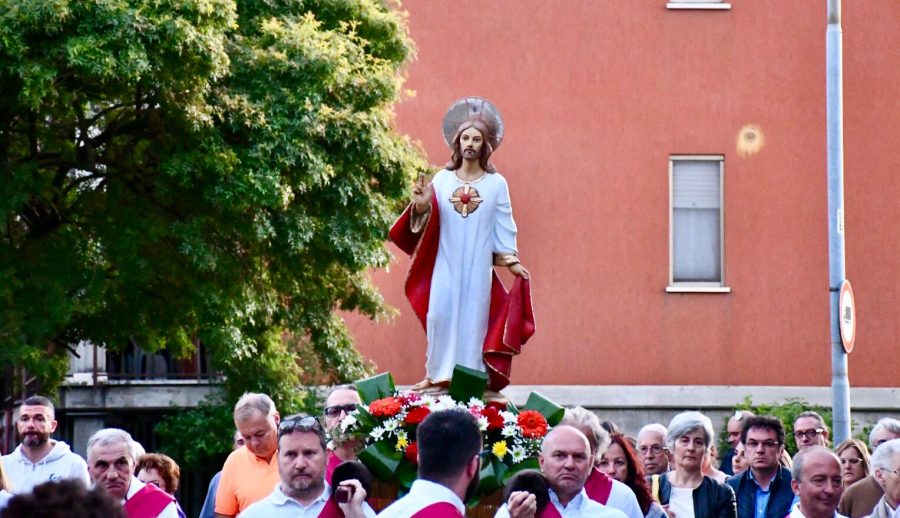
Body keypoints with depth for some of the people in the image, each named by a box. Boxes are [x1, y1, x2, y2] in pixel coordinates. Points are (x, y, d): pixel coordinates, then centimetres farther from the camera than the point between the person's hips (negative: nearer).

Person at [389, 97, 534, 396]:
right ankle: (440, 376, 3)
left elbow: (504, 227, 4)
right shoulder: (441, 180, 5)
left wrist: (511, 260, -1)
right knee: (442, 314, -4)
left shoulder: (496, 183, 3)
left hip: (478, 266, -1)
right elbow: (427, 222, 1)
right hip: (446, 264, 1)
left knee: (474, 315, -1)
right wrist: (421, 207, -19)